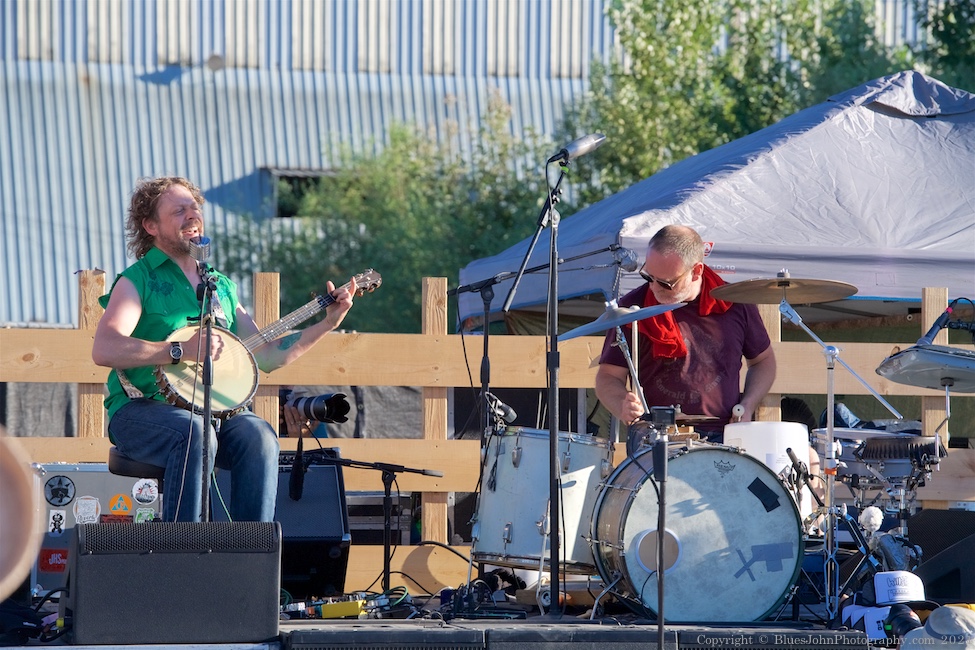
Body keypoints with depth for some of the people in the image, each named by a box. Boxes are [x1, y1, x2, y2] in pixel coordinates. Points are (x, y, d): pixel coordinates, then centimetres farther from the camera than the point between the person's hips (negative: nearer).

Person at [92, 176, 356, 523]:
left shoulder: (221, 285, 21)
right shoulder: (138, 281, 1)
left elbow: (267, 355, 18)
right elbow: (104, 350, -16)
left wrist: (327, 324, 9)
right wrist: (180, 350, -23)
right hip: (143, 410, -5)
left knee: (258, 435, -25)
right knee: (194, 432, -36)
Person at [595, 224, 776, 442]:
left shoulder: (734, 303, 4)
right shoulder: (632, 308, -1)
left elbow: (763, 361, 19)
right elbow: (608, 377, 4)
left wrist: (747, 408, 2)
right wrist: (624, 407, -19)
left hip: (724, 437, 2)